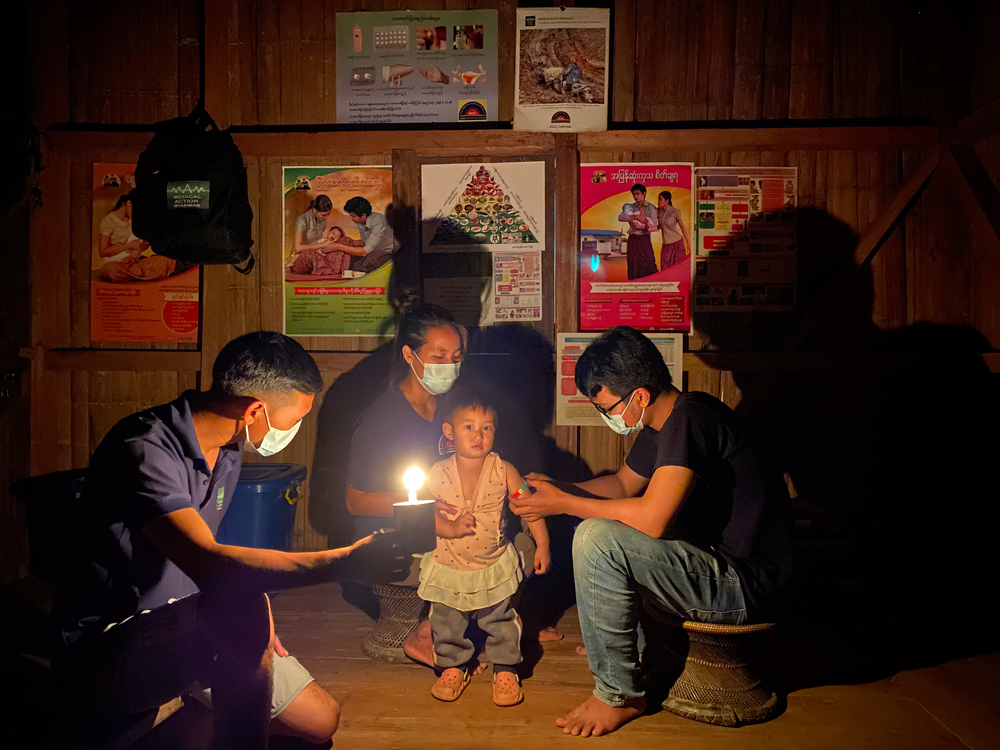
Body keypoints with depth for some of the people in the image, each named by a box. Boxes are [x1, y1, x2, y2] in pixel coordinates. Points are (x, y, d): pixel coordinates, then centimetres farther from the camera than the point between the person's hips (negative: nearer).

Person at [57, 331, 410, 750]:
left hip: (191, 633, 8)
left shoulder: (227, 454, 5)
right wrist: (348, 562, -39)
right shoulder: (146, 450, -25)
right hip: (106, 649, -8)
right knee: (241, 607, -36)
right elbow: (208, 565, -38)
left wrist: (253, 627, 2)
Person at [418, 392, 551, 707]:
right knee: (447, 623, 13)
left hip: (494, 565, 0)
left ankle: (505, 670, 32)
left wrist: (542, 544, -7)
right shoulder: (437, 475, -14)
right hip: (449, 566, 1)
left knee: (501, 620, 11)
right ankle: (453, 667, 38)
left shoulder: (504, 471, -14)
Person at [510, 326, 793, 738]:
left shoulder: (690, 419, -24)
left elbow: (652, 518, -31)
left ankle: (619, 695, -7)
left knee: (596, 538, -23)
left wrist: (562, 503, -19)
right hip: (716, 561, 10)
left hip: (746, 584, -10)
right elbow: (623, 484, 19)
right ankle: (632, 641, 29)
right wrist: (556, 488, 4)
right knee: (600, 527, 19)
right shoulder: (664, 422, 6)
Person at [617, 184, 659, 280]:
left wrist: (639, 226, -19)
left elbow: (654, 227, -7)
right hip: (632, 239, 4)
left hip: (644, 239, -3)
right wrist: (635, 217, -24)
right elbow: (620, 217, -10)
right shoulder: (630, 207, 9)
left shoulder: (650, 208, -1)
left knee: (647, 266, -6)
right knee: (633, 266, 5)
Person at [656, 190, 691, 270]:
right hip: (665, 244, 4)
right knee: (665, 268, 2)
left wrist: (688, 243, -3)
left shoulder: (675, 212, -9)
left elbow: (683, 228, -4)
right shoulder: (658, 211, 3)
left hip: (676, 242, -4)